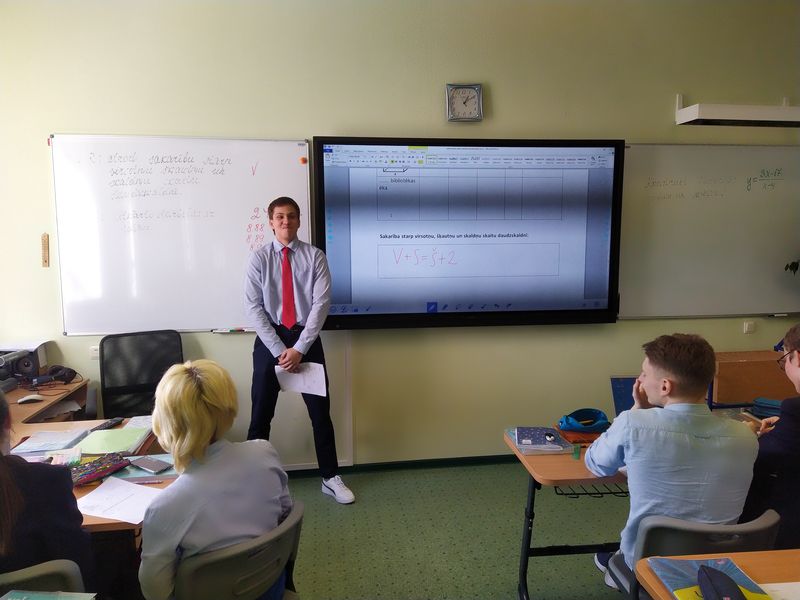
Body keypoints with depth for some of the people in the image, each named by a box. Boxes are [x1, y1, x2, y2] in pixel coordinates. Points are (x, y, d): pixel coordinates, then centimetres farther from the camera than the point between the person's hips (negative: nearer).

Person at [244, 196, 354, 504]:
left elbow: (321, 303, -9)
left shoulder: (315, 256, -2)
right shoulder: (259, 258, -1)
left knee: (320, 410, 8)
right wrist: (279, 349, -13)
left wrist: (299, 348, -15)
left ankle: (330, 478, 23)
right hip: (269, 340, 0)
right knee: (261, 413, 9)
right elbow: (253, 307, -6)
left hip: (306, 339, 0)